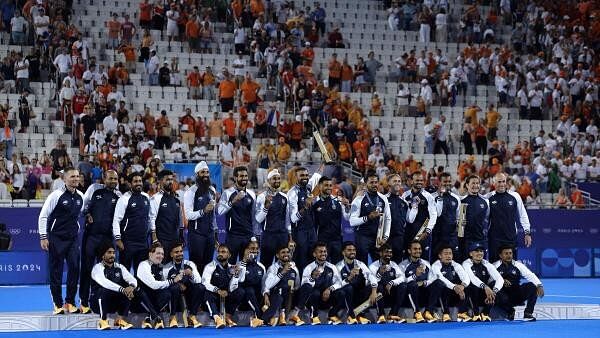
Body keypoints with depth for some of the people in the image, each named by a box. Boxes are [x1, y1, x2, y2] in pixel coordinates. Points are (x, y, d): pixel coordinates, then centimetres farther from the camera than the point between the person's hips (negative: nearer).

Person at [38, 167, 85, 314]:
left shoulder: (80, 196, 6)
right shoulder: (57, 195, -11)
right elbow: (43, 216, -7)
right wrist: (43, 236, -10)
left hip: (73, 239, 5)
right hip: (56, 238, -4)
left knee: (74, 268, -3)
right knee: (56, 271, -1)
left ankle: (70, 302, 7)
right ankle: (58, 304, 8)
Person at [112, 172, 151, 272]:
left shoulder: (146, 197, 8)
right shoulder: (125, 199, -9)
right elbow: (116, 220, -10)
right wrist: (118, 239, -14)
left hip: (143, 241, 6)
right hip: (128, 242, -5)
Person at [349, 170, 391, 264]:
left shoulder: (383, 199, 7)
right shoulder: (359, 199, -6)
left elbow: (388, 219, 10)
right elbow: (352, 221, -11)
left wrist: (385, 237, 2)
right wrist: (368, 217, -23)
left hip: (378, 238, 3)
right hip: (362, 237, -3)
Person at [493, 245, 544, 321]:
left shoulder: (518, 265, 4)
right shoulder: (495, 266, 0)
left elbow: (530, 275, -8)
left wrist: (539, 285, -26)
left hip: (517, 296, 2)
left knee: (532, 286, -21)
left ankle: (528, 313, -17)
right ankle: (509, 311, -7)